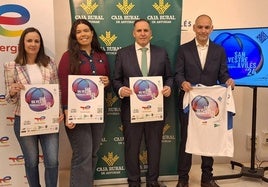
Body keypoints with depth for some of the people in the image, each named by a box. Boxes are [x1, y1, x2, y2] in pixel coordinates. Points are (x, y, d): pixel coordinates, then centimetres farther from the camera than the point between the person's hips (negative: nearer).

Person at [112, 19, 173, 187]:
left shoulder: (162, 53, 7)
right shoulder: (122, 53, 3)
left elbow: (169, 76, 10)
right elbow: (116, 79, 3)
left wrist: (169, 87, -11)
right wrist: (120, 90, -17)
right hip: (131, 108, -1)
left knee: (154, 146, 13)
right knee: (131, 147, 9)